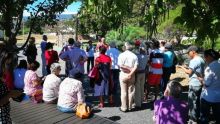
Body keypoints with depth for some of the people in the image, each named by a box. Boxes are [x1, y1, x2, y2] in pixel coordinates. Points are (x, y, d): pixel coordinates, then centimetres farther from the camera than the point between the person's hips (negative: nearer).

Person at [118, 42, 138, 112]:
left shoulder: (121, 55, -7)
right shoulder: (134, 56, -1)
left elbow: (120, 65, -16)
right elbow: (136, 67, -11)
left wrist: (129, 69, -9)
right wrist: (131, 73, -16)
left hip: (123, 74, -2)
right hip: (132, 75, 2)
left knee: (124, 92, 5)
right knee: (131, 91, 10)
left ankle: (124, 107, 11)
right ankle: (129, 107, 18)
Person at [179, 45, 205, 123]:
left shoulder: (194, 61, -19)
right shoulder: (201, 60, 11)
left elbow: (189, 72, -21)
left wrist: (182, 67, -5)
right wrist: (187, 67, 11)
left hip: (194, 84, -9)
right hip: (199, 83, 9)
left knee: (192, 102, 0)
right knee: (197, 101, 19)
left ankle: (193, 119, 7)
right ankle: (197, 116, 30)